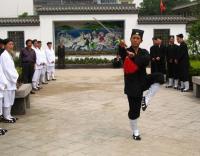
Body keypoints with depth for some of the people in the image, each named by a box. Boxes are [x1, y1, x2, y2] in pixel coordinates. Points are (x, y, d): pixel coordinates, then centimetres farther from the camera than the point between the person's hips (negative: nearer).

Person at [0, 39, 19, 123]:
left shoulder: (9, 55, 14)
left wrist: (16, 77, 8)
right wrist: (15, 79, -14)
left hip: (11, 81, 9)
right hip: (7, 81, -9)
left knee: (10, 99, 14)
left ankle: (8, 115, 23)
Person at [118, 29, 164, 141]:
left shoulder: (144, 52, 5)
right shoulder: (126, 52, -3)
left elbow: (147, 59, -19)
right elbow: (121, 54, -30)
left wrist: (134, 57, -29)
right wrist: (122, 47, -52)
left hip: (143, 80, 3)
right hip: (132, 84, -3)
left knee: (159, 77, -23)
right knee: (134, 109, 0)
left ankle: (146, 99, -11)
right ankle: (135, 132, 22)